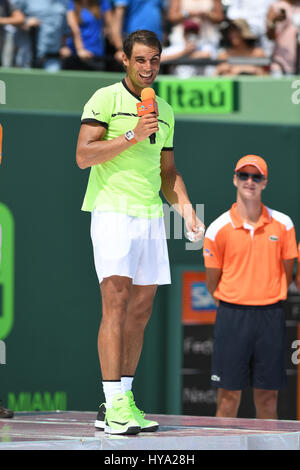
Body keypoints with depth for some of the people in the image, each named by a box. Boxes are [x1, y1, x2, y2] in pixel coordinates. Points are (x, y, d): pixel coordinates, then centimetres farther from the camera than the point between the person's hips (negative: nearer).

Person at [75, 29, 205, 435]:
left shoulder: (165, 112, 19)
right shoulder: (106, 99, -1)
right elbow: (83, 155, -10)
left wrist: (185, 207, 9)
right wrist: (132, 136, -17)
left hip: (151, 216, 7)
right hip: (113, 212, -7)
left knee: (141, 310, 4)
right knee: (116, 305, -14)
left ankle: (123, 400, 9)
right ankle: (114, 405, -18)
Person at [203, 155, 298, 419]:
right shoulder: (219, 229, -1)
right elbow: (213, 281, 6)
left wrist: (270, 301, 8)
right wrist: (232, 309, 7)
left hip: (271, 315, 2)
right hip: (232, 316, -1)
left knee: (268, 396, 4)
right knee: (229, 395, -3)